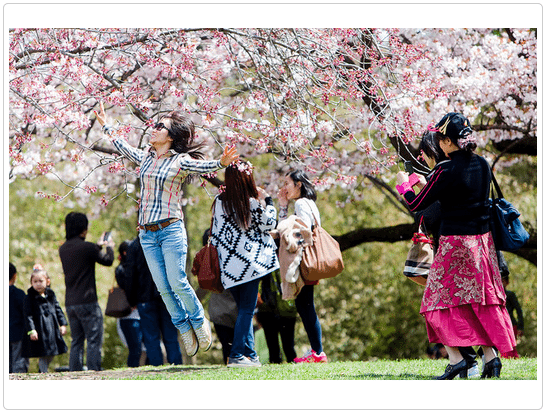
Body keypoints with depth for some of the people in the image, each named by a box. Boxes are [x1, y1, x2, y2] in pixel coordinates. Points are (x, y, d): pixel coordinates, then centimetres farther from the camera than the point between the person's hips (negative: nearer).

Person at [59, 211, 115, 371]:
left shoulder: (63, 249, 9)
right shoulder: (87, 247, -13)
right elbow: (107, 261, 0)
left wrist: (98, 245, 36)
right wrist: (109, 247, 20)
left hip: (70, 303, 7)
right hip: (87, 302, -7)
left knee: (76, 342, 12)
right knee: (94, 341, -4)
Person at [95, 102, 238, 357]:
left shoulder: (180, 161, -5)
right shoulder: (146, 157, 12)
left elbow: (203, 166, -21)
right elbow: (125, 149, 30)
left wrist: (222, 163, -42)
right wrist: (106, 126, 39)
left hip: (171, 230, -5)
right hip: (147, 233, 5)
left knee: (177, 283, -10)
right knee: (163, 288, 1)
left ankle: (199, 321, 12)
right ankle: (184, 327, 15)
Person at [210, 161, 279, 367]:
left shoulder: (219, 202, 3)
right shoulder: (253, 203, -10)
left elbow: (215, 235, 8)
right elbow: (269, 224, 3)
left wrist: (219, 259, 18)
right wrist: (266, 201, 10)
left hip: (228, 267, 5)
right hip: (249, 264, -5)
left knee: (244, 309, 14)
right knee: (247, 310, -2)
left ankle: (250, 354, 14)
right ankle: (237, 354, -9)